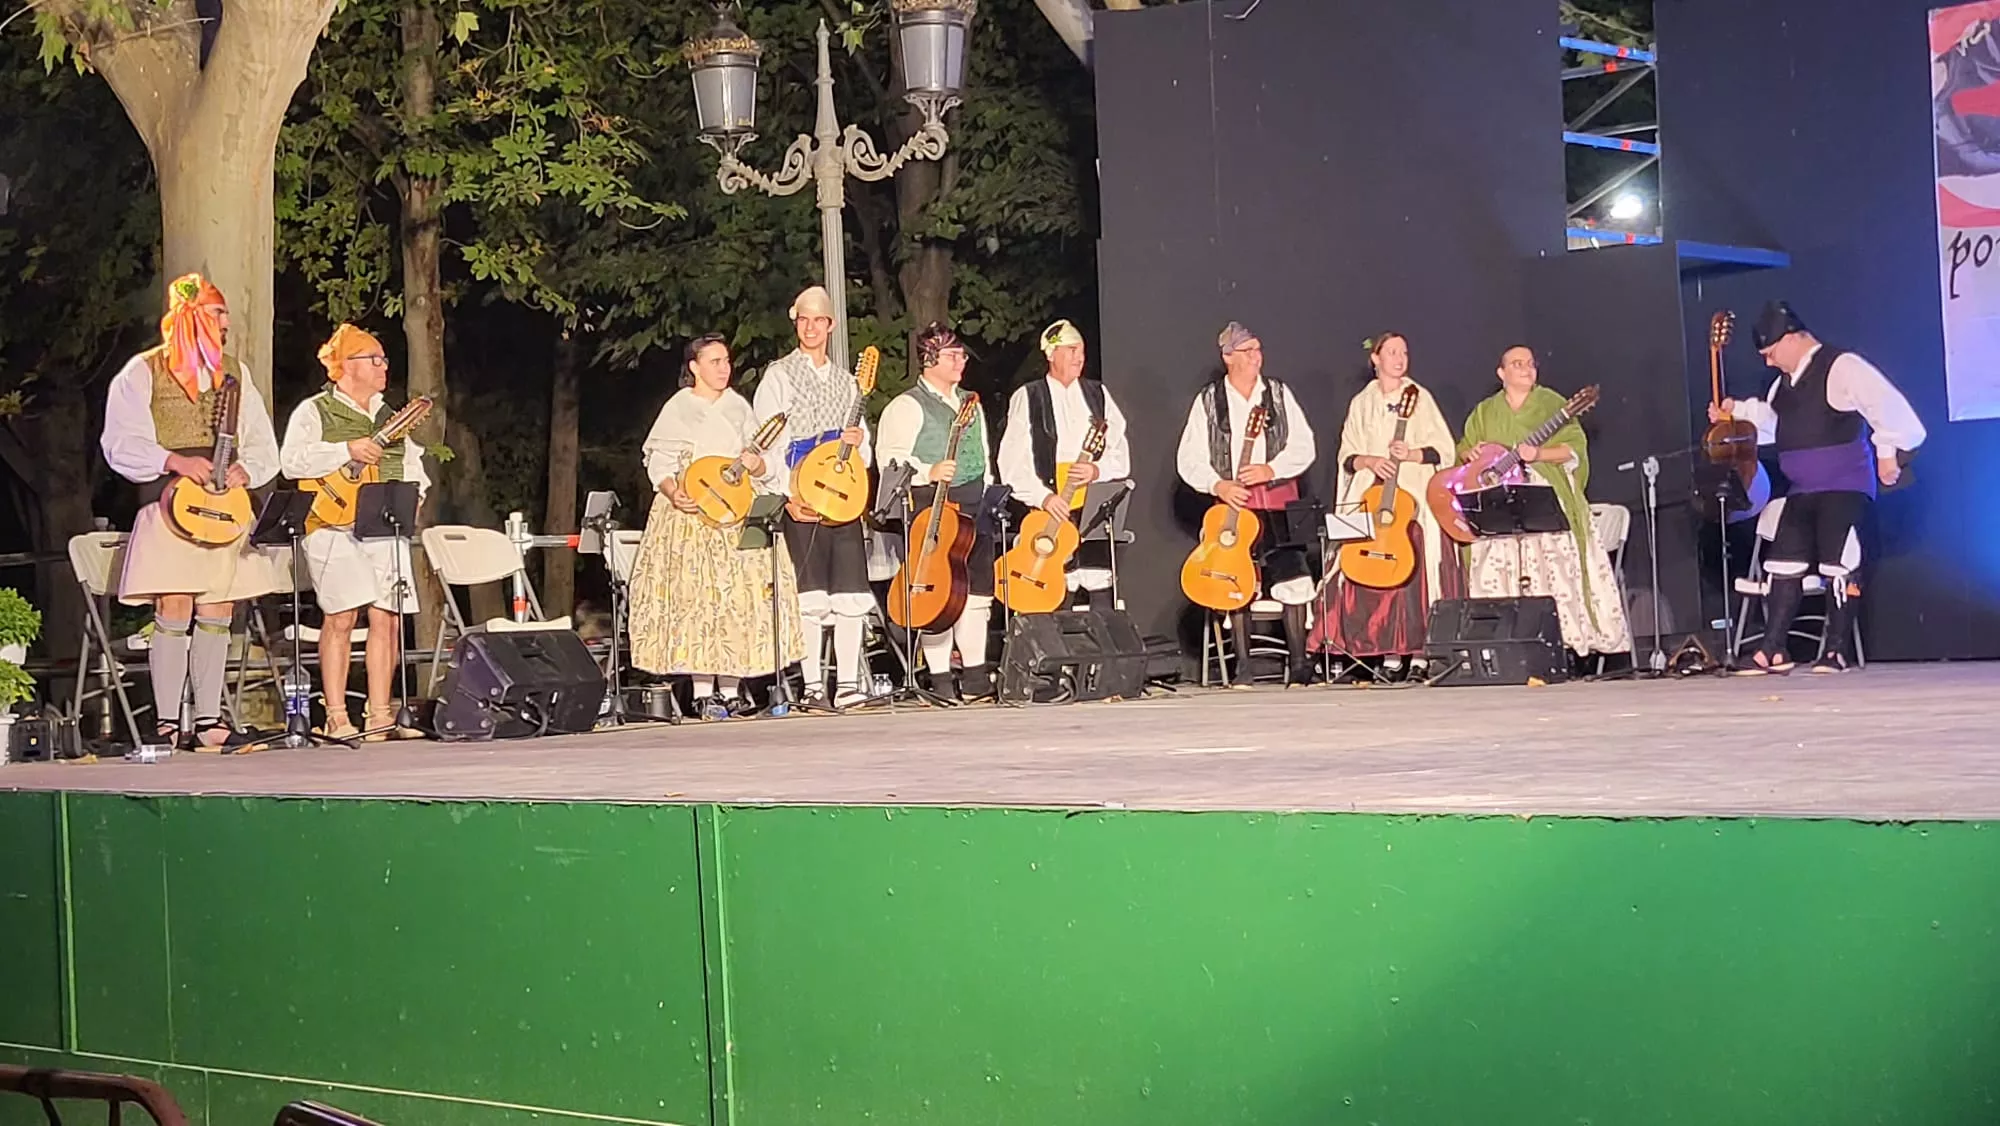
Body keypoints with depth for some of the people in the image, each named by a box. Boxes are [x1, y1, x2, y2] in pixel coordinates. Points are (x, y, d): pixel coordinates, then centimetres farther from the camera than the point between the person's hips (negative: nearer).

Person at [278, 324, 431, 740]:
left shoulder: (388, 417, 22)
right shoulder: (314, 411, 2)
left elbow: (412, 464, 26)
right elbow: (291, 460, -12)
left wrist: (412, 490, 5)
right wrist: (347, 450, -17)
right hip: (334, 525, -6)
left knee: (387, 619, 0)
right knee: (342, 616, -13)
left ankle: (380, 716, 5)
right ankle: (336, 717, -8)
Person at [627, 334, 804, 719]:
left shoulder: (740, 408, 16)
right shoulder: (677, 409, 6)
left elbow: (769, 467, 15)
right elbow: (659, 464, 0)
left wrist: (757, 465, -8)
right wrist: (673, 494, -18)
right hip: (691, 515, -3)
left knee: (740, 596, -5)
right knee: (695, 595, -11)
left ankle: (731, 689, -1)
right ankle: (703, 692, -9)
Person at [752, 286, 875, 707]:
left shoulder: (845, 380, 21)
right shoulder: (778, 376, 5)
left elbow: (863, 447, 24)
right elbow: (769, 445, -3)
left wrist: (858, 443, -1)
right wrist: (788, 497, -15)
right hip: (799, 501, -4)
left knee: (851, 590, -3)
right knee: (810, 592, -9)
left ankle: (848, 683, 0)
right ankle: (812, 684, -6)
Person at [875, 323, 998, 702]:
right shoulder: (907, 407, -4)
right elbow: (890, 457, -14)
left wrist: (988, 495, 19)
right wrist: (928, 472, -25)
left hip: (974, 504, 7)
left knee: (978, 590, 7)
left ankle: (975, 676, 14)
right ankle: (941, 681, -4)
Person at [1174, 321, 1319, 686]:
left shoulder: (1279, 394, 8)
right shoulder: (1208, 400, 5)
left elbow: (1304, 446, 3)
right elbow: (1188, 458, 3)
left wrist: (1271, 470, -12)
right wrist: (1217, 485, -12)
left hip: (1279, 496, 0)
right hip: (1233, 500, 0)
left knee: (1293, 579, -8)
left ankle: (1299, 663, 0)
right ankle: (1242, 666, 6)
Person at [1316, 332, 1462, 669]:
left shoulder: (1420, 397, 9)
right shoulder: (1362, 403, 15)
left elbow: (1445, 450, 5)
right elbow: (1347, 457, 13)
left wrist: (1412, 455, -12)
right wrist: (1369, 461, -7)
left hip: (1415, 494, -2)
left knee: (1416, 569, -14)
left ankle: (1419, 650, -12)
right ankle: (1389, 651, -5)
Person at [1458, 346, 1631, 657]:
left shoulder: (1551, 403, 9)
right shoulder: (1485, 412, 19)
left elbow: (1575, 447, 0)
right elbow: (1463, 448, 20)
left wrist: (1539, 454, -16)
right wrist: (1475, 454, -3)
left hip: (1546, 494, -3)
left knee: (1555, 564, -15)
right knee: (1492, 571, -10)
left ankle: (1561, 640, -15)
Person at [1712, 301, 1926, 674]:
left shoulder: (1841, 367, -14)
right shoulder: (1785, 382, 13)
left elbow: (1886, 404, -20)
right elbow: (1768, 419, 30)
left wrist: (1886, 450, -17)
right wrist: (1736, 412, 15)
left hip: (1844, 487, -8)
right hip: (1802, 491, 8)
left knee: (1837, 564, -8)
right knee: (1784, 563, 3)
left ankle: (1837, 650, 1)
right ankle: (1773, 650, 5)